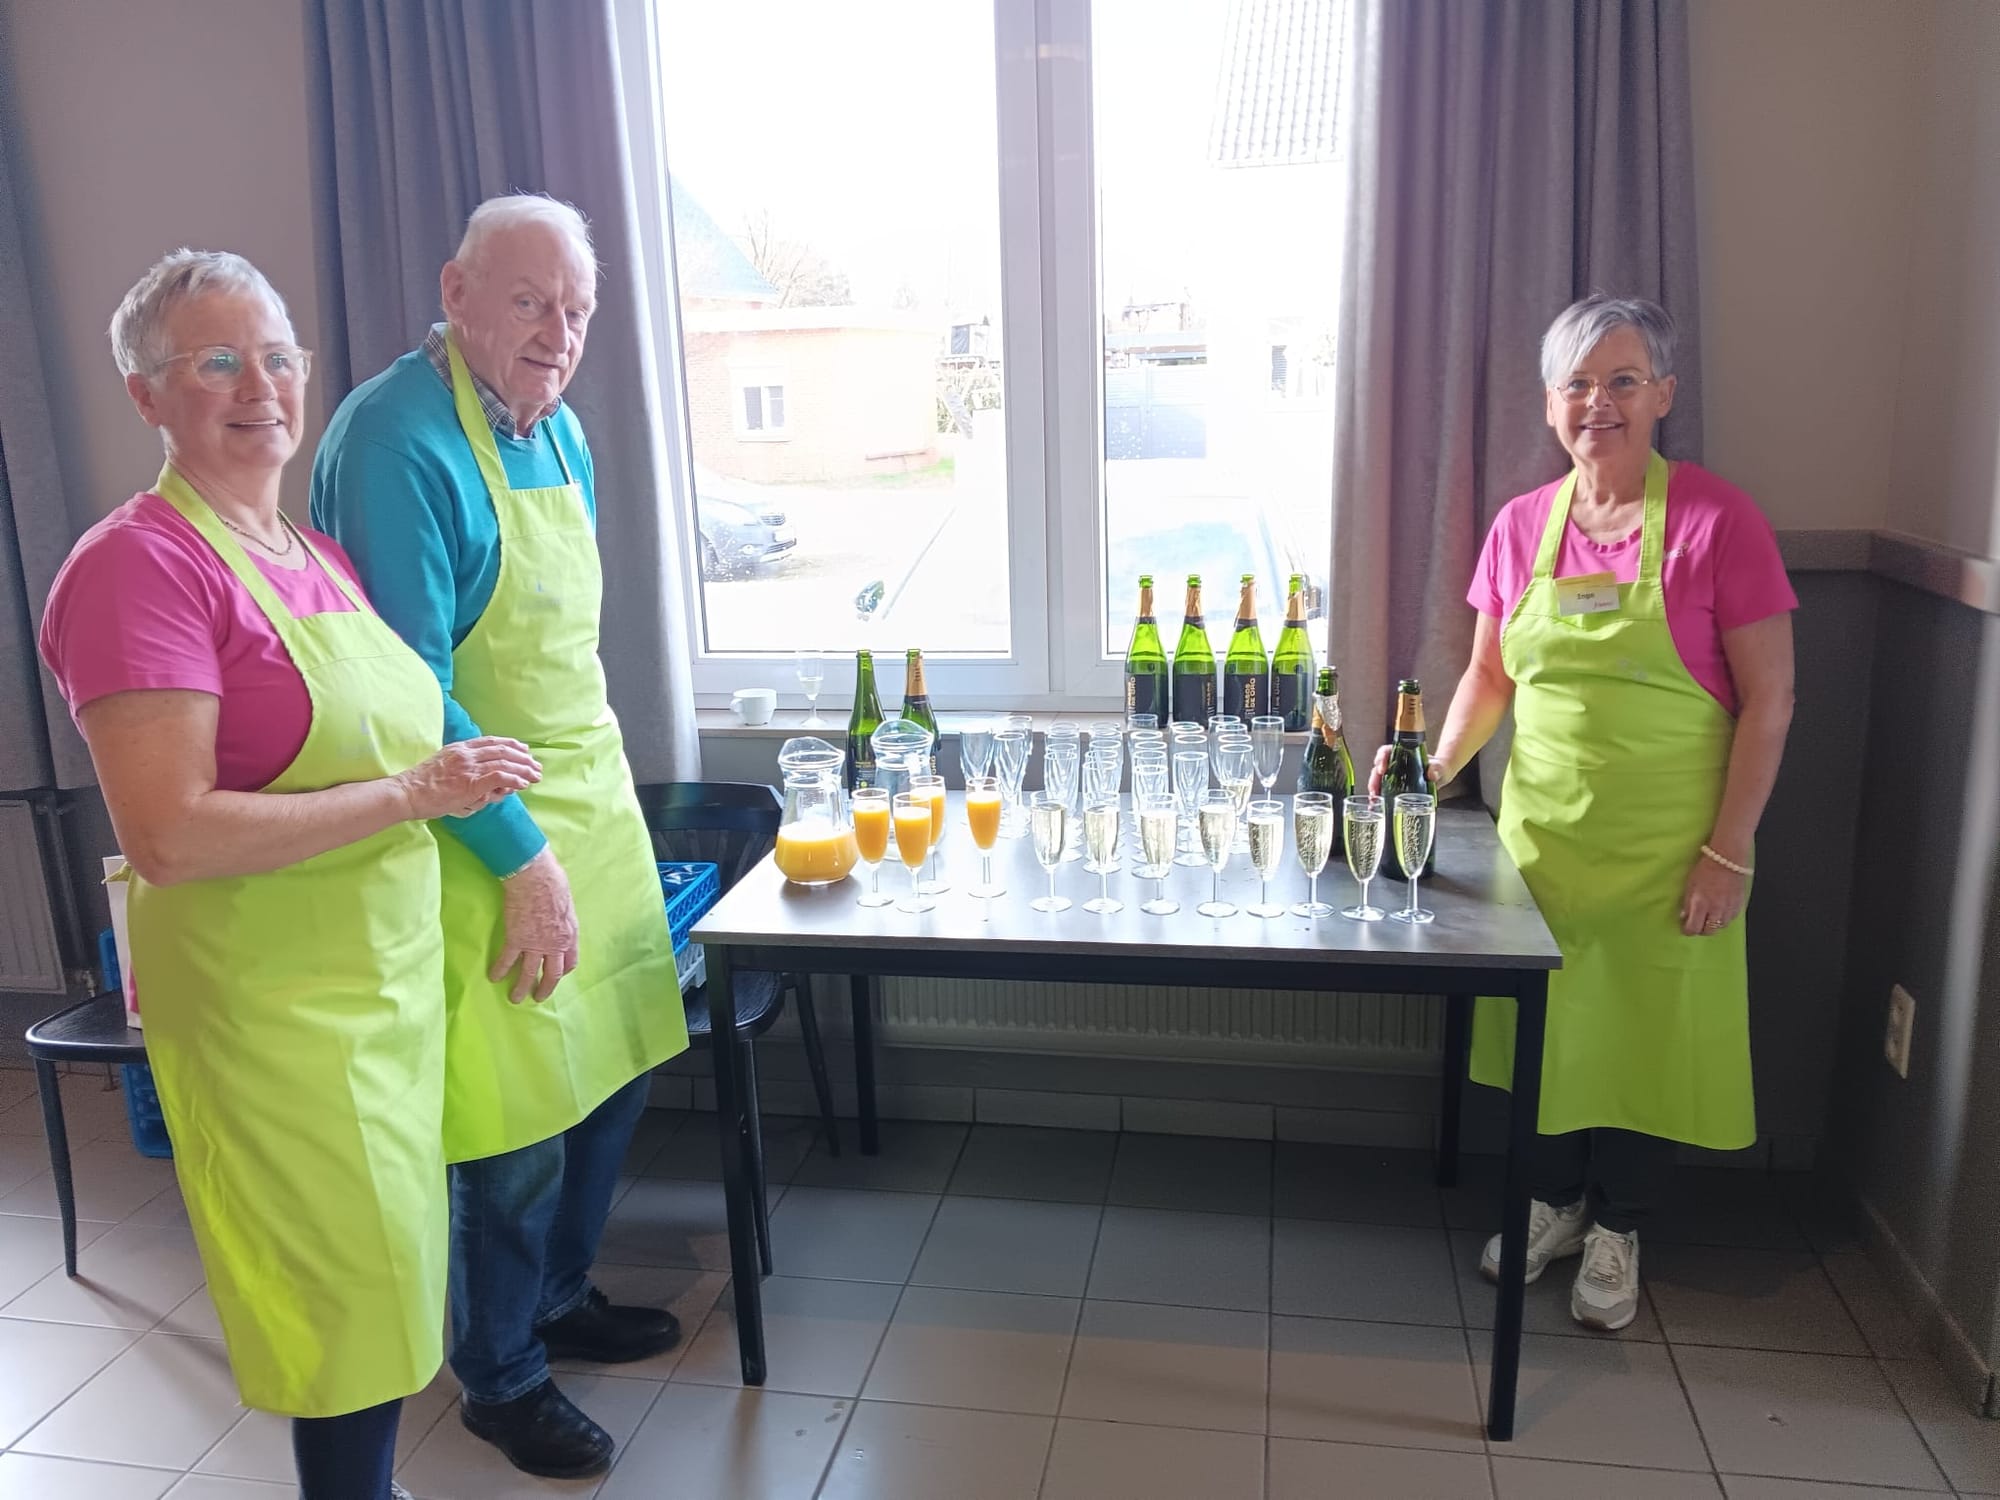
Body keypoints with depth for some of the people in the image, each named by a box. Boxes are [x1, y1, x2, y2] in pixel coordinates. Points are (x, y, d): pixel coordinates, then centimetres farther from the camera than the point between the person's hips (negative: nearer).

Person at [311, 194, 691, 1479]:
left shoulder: (560, 431, 9)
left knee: (614, 1072, 17)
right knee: (519, 1124, 3)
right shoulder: (398, 441, -18)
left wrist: (607, 789, 17)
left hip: (593, 803, 8)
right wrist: (523, 857, -19)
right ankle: (501, 1375, 28)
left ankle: (559, 1295, 41)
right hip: (488, 838, -8)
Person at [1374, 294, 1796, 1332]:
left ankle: (1616, 1229, 32)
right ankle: (1551, 1202, 37)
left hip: (1665, 846, -3)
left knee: (1645, 1031, 9)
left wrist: (1730, 850, -13)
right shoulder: (1522, 526, 2)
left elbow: (1768, 698, -10)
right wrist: (1441, 761, -6)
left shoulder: (1717, 520, -11)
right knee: (1543, 1023, 14)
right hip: (1541, 827, 4)